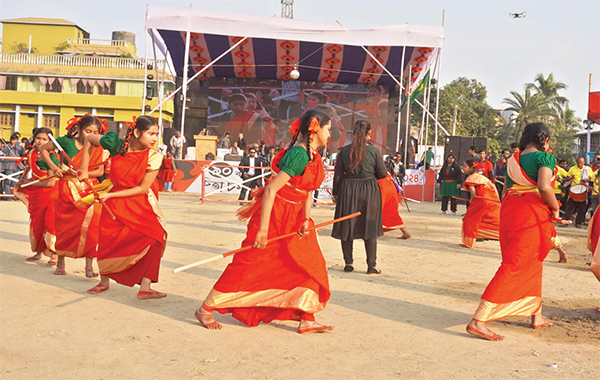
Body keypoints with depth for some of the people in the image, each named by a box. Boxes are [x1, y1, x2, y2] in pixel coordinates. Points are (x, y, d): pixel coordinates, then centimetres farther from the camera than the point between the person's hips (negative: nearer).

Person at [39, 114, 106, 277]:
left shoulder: (98, 149, 0)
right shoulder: (67, 141, -4)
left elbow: (100, 171, -4)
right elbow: (43, 149, 7)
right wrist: (54, 167, -4)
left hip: (89, 191, 0)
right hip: (67, 189, 0)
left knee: (90, 226, -11)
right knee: (64, 225, 5)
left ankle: (89, 266, -6)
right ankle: (61, 263, 21)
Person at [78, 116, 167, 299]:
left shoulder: (153, 157, -19)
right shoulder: (116, 144, -16)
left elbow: (142, 188, -17)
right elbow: (89, 139, 3)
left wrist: (110, 195, -19)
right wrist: (84, 169, 3)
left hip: (140, 202, -1)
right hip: (114, 201, 1)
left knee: (154, 235, -21)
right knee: (107, 238, -1)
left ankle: (145, 287, -19)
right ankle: (104, 281, 26)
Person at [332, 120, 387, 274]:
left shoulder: (345, 150, -3)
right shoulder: (374, 151, -7)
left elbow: (338, 174, 0)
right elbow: (383, 173, 0)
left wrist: (335, 193, 10)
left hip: (347, 190, 1)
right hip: (369, 191, -1)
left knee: (346, 226, 11)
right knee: (370, 228, 5)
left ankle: (348, 263, 14)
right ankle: (372, 265, 7)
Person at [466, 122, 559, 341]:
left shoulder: (513, 159, 18)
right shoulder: (545, 157, -4)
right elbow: (544, 186, -20)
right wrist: (555, 209, -5)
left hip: (509, 209, 8)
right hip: (532, 213, -8)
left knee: (532, 263, 23)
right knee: (514, 267, -8)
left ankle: (537, 316, 32)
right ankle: (478, 321, -15)